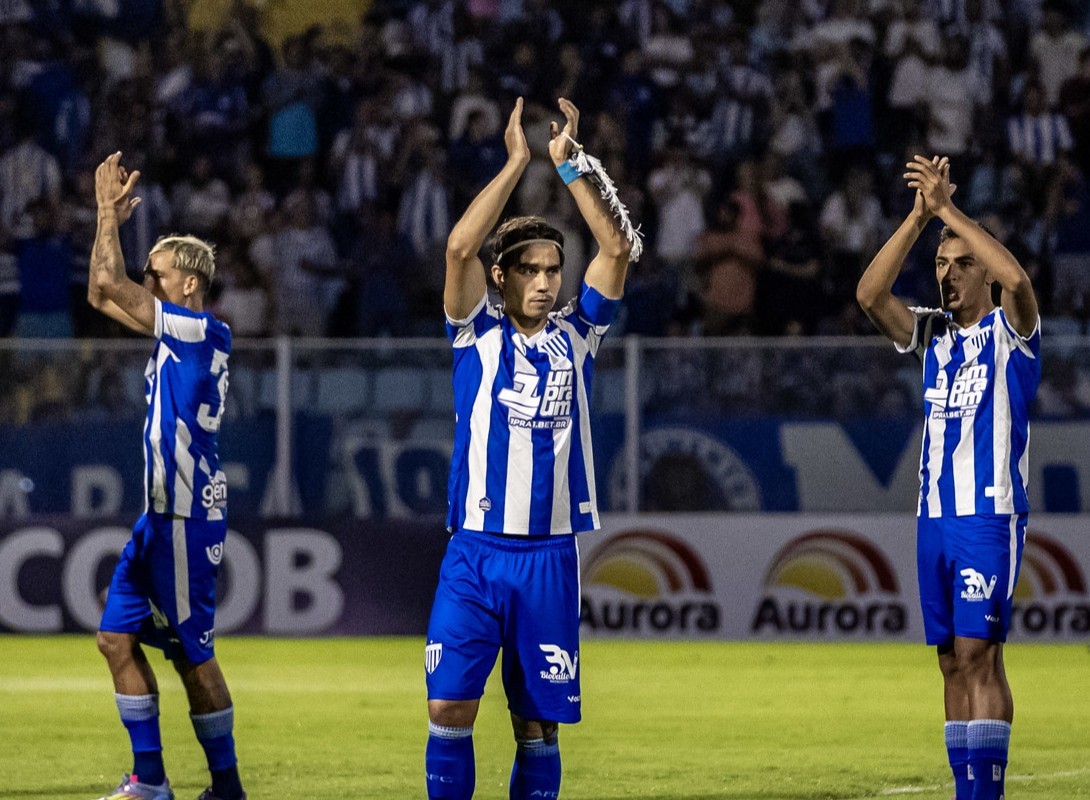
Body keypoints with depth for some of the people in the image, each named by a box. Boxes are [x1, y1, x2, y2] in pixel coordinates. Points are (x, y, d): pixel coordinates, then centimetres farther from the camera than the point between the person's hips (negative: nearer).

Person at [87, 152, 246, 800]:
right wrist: (110, 216, 16)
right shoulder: (177, 335, 14)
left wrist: (110, 211, -6)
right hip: (163, 515, 10)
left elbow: (109, 284, -16)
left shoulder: (205, 333, -13)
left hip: (188, 520, -10)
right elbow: (103, 294, 22)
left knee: (193, 655, -3)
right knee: (118, 636, 9)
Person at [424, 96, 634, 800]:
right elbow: (461, 247, -12)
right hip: (474, 552, -1)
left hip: (551, 556, 1)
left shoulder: (577, 336, 8)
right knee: (449, 707, -11)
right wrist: (517, 162, -10)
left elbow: (618, 249, -1)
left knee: (538, 724, 4)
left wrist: (569, 165, -4)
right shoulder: (479, 335, 3)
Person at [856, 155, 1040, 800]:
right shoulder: (933, 334, 14)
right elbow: (870, 294, -2)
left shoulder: (1012, 330, -2)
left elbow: (1017, 278, -24)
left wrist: (949, 210, -21)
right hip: (934, 518, 6)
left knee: (979, 654, -13)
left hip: (991, 517, -6)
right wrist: (919, 217, -11)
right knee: (953, 662, 5)